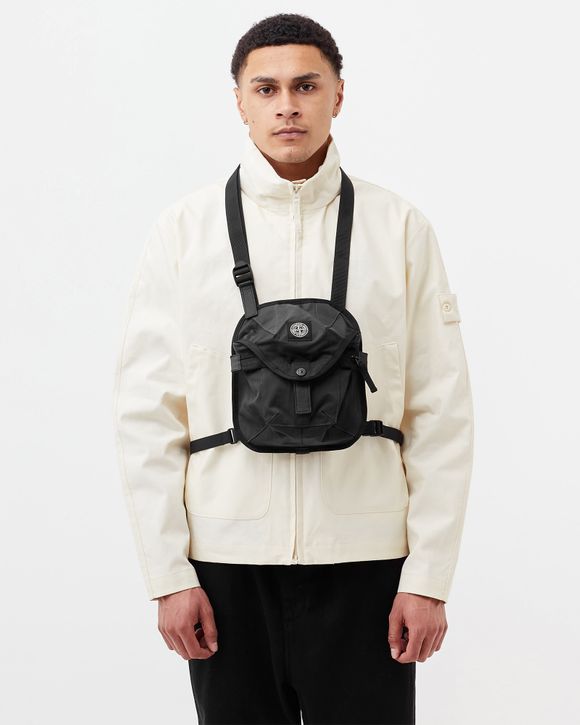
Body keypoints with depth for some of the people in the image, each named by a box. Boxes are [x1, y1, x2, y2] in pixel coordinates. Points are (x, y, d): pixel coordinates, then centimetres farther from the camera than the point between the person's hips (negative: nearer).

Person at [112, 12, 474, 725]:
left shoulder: (400, 227, 3)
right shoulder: (184, 229, 3)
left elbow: (441, 415, 1)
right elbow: (146, 412, 2)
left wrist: (430, 575, -3)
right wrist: (168, 572, -3)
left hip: (364, 560, 0)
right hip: (225, 561, 0)